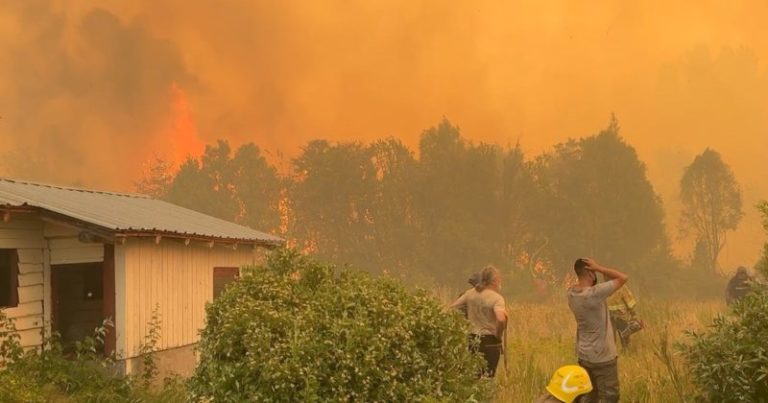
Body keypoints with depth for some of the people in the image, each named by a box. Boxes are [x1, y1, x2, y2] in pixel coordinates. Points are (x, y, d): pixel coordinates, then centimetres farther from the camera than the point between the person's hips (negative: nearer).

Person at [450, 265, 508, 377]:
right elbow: (501, 319, -30)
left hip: (472, 341, 6)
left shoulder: (470, 293, 4)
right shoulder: (496, 298, -14)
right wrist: (499, 335, -13)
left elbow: (452, 309, 6)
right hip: (490, 342, -6)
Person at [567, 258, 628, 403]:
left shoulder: (571, 293, -6)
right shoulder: (595, 293, -27)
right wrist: (599, 268, -15)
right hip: (602, 357, -7)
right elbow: (623, 278, -18)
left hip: (583, 355, 8)